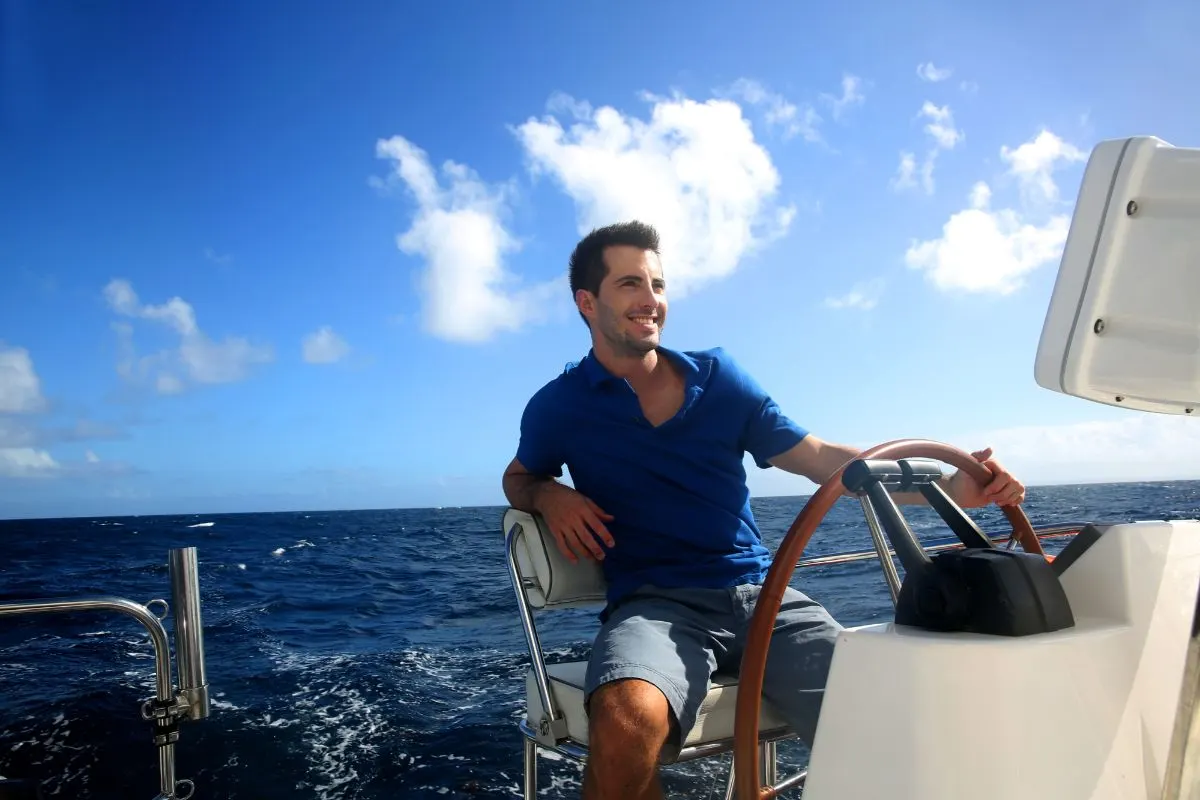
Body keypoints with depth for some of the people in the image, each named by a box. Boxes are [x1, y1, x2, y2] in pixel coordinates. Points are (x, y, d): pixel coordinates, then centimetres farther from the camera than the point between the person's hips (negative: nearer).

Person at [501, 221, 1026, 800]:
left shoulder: (717, 375, 12)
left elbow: (819, 457, 10)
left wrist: (946, 488, -1)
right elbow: (518, 479, 24)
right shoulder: (559, 406, 6)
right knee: (627, 720, -37)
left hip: (763, 594, 3)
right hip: (654, 604, -3)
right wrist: (548, 496, -3)